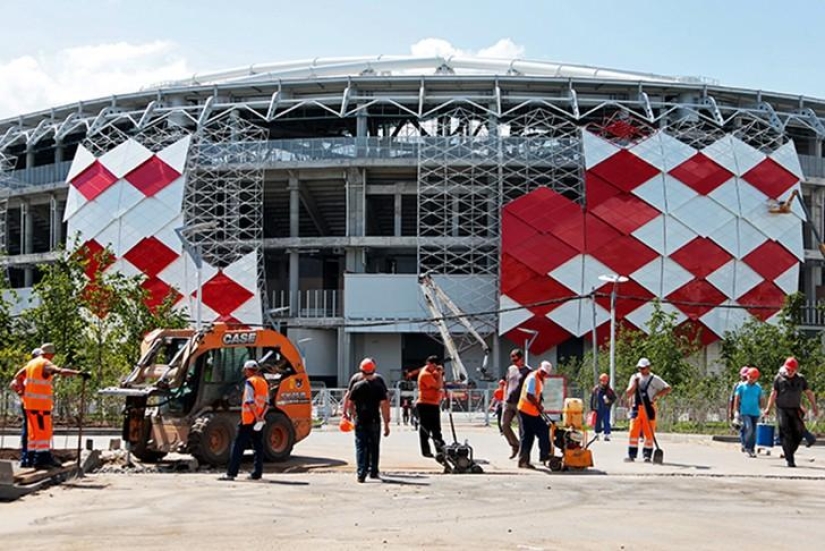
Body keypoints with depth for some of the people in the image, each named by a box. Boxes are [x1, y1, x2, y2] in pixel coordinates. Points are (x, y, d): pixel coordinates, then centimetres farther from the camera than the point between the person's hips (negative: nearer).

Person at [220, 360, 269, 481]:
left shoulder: (250, 382, -9)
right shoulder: (264, 382, 15)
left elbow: (250, 402, -18)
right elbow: (267, 403, 11)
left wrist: (257, 417, -19)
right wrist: (261, 416, 2)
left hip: (248, 420, -7)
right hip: (259, 420, 7)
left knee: (238, 446, -4)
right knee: (258, 446, 10)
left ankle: (231, 473, -6)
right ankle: (257, 473, 9)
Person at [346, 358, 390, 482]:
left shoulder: (357, 386, -4)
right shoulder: (379, 386, -4)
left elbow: (351, 404, 2)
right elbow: (384, 405, -8)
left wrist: (353, 413, 23)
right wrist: (386, 424, -3)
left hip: (360, 421, 0)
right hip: (374, 421, 0)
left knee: (361, 447, 2)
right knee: (374, 447, 14)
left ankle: (361, 473, -7)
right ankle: (373, 471, 22)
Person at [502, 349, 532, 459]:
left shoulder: (528, 371, -4)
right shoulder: (511, 369, 13)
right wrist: (505, 398, 13)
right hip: (508, 402, 6)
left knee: (522, 428, -1)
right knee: (504, 424, 1)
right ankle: (515, 445, 16)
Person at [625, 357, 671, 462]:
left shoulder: (655, 379, 4)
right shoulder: (635, 377, 11)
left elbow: (668, 388, 0)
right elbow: (628, 394, 5)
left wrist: (657, 394, -12)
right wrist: (635, 383, -8)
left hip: (649, 408, -2)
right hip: (636, 408, 2)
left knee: (649, 433, -1)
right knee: (633, 431, -4)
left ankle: (647, 455, 6)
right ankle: (631, 455, -1)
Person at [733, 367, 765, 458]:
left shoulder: (758, 387, 8)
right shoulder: (741, 386, 2)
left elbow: (762, 400, 18)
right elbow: (736, 399, 2)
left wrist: (758, 408, 11)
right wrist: (736, 411, -4)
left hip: (755, 413, 3)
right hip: (745, 412, -3)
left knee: (753, 432, 6)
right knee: (749, 429, -21)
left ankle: (752, 450, 15)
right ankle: (746, 447, -7)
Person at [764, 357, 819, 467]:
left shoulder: (800, 379, 6)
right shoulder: (779, 378, -1)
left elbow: (808, 393, 11)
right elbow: (774, 394, 1)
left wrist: (814, 406, 6)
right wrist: (768, 408, -3)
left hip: (795, 410, 3)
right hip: (782, 409, -3)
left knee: (798, 434, -1)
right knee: (786, 434, -9)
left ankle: (789, 453, 19)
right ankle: (789, 459, -9)